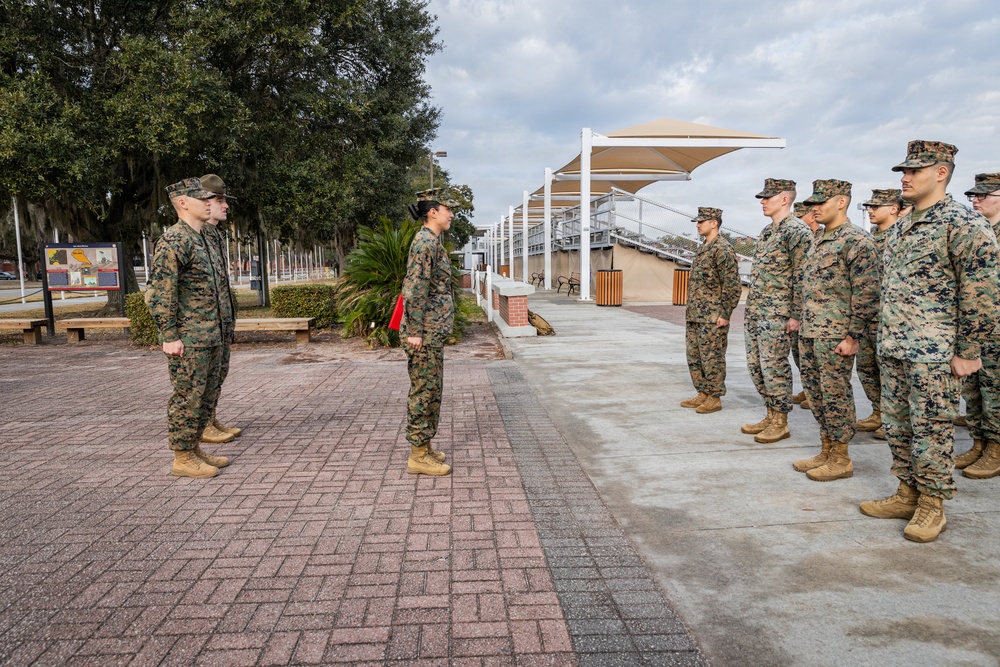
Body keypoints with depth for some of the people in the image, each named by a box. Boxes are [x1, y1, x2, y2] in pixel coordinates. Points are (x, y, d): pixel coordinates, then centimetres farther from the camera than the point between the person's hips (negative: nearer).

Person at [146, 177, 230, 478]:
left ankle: (194, 450, 26)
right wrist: (170, 337, -20)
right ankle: (182, 459, 8)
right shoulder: (173, 241, -14)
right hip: (188, 341, -10)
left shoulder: (198, 240, 16)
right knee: (187, 397, -2)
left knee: (206, 397, 15)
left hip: (209, 338, 10)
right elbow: (158, 293, -19)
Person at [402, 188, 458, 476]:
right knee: (424, 390, -4)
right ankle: (418, 456, 4)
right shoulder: (425, 241, -15)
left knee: (432, 389, 15)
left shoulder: (432, 241, 17)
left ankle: (424, 446, 24)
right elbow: (414, 289, -21)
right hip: (425, 332, -10)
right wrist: (414, 331, -23)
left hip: (433, 331, 10)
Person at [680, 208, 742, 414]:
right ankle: (702, 395, 23)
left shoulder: (723, 249, -13)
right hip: (695, 316, 10)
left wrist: (724, 314, -17)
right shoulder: (703, 248, 17)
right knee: (694, 356, 13)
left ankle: (714, 399, 7)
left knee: (712, 358, -2)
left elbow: (732, 285, -16)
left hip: (712, 318, -10)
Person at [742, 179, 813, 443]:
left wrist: (796, 315, -18)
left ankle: (780, 423, 9)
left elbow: (803, 277, -16)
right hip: (755, 312, 9)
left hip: (777, 314, -9)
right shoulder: (766, 232, 17)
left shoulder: (797, 231, -12)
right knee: (756, 366, 12)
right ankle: (771, 416, 23)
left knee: (774, 367, -3)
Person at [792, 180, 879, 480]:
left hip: (834, 336, -9)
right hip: (809, 332, 9)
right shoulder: (818, 240, 16)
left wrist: (853, 336, -17)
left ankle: (841, 460, 11)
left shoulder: (856, 241, -11)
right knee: (816, 393, 13)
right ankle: (826, 452, 24)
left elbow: (867, 293, -15)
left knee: (835, 394, -1)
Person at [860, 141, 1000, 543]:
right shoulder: (898, 229, 14)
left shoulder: (964, 225, -10)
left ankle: (932, 506, 15)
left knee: (931, 429, 1)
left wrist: (967, 352, -14)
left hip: (934, 352, -8)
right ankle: (908, 494, 27)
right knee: (897, 426, 14)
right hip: (892, 349, 8)